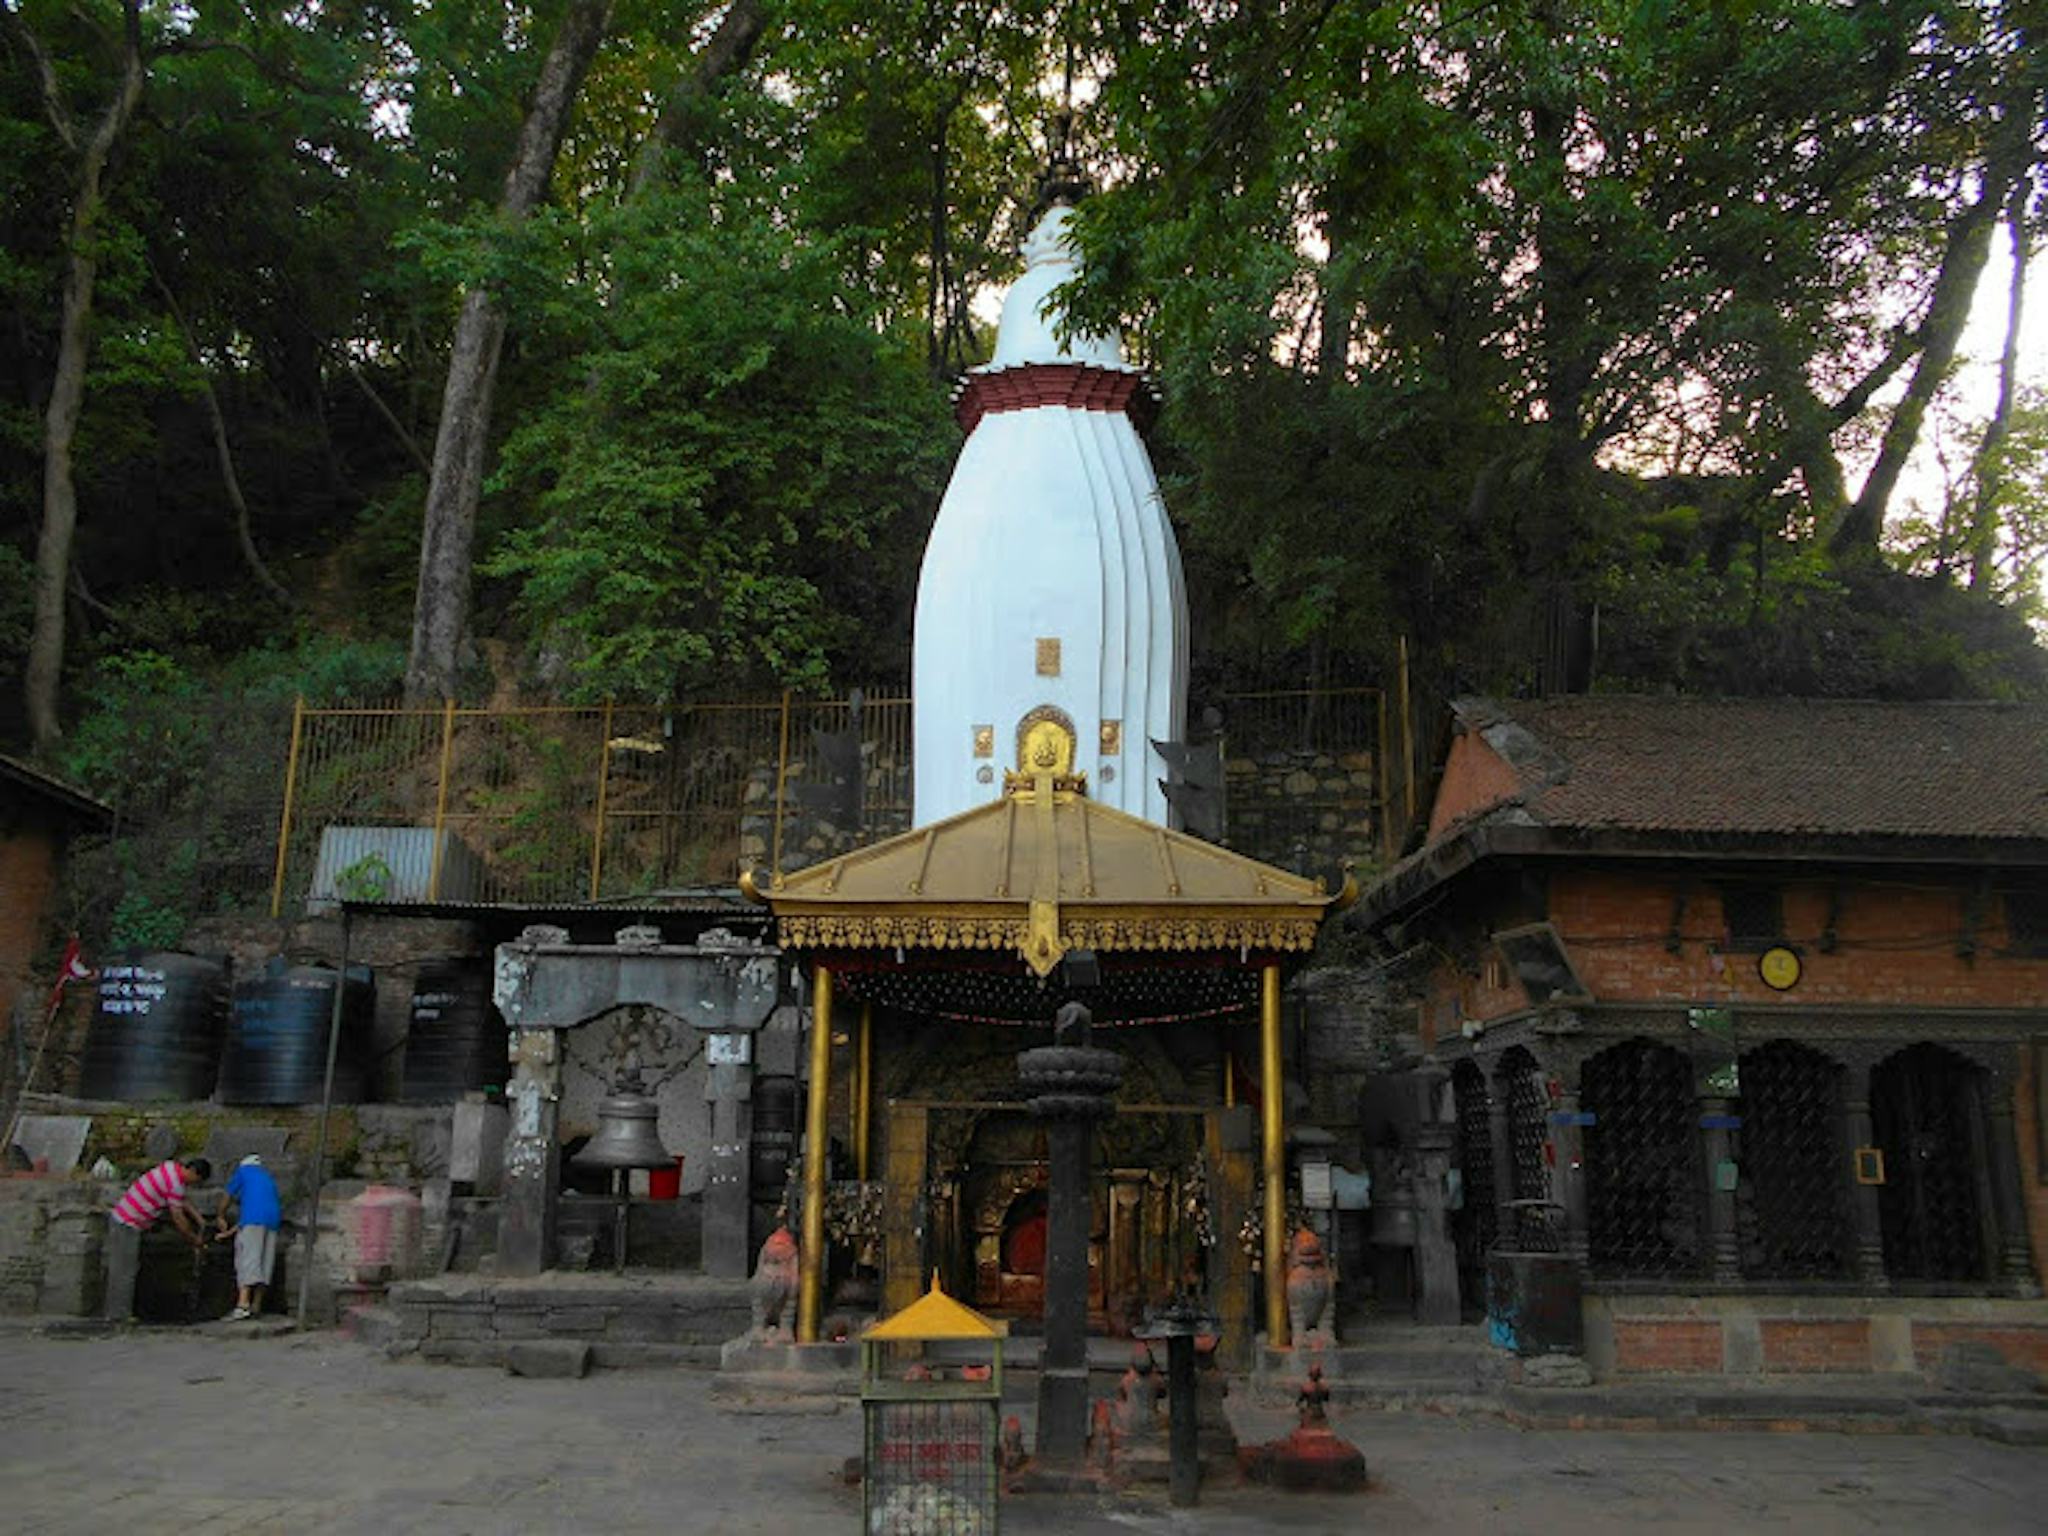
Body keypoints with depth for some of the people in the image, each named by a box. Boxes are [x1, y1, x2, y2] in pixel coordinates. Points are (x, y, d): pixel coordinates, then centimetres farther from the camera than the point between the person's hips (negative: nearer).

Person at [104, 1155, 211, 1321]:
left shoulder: (173, 1167, 6)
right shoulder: (175, 1184, -22)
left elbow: (183, 1200, 21)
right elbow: (178, 1220, -16)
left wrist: (199, 1220, 20)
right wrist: (195, 1240, -3)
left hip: (119, 1218, 10)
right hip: (126, 1226, -10)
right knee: (125, 1271, -2)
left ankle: (117, 1311, 21)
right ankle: (120, 1315, 3)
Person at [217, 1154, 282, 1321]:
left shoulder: (243, 1170, 18)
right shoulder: (268, 1179, 33)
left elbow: (228, 1198, 22)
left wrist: (222, 1218, 39)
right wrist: (230, 1232, 37)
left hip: (253, 1220, -6)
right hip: (273, 1219, 6)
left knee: (247, 1259, -13)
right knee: (265, 1263, 8)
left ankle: (242, 1305, -23)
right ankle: (256, 1307, 10)